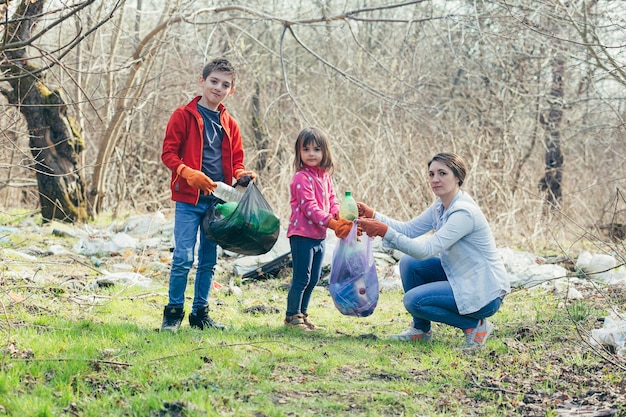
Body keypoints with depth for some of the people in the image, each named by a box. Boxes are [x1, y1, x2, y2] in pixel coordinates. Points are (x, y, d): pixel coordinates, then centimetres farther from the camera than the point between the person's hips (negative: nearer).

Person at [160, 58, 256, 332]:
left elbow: (235, 160, 19)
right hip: (189, 199, -5)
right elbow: (168, 153, -5)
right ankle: (173, 313, 3)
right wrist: (188, 173, -21)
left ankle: (200, 314, 19)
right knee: (184, 258, -9)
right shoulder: (184, 115, -2)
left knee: (209, 260, 10)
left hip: (218, 200, 5)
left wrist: (241, 174, -4)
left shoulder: (229, 124, 13)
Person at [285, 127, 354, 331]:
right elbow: (309, 207, -21)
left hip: (320, 236, 8)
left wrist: (339, 217, -10)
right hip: (302, 235, -8)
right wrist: (330, 222, -29)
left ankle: (302, 314, 25)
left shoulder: (325, 176, 11)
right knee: (301, 278, -4)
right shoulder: (302, 178, -15)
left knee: (313, 279, 14)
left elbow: (332, 200, 12)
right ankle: (292, 316, 6)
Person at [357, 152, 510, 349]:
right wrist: (372, 215, -6)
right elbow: (409, 229, 6)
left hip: (485, 293, -9)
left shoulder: (464, 212, -25)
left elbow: (426, 250, -30)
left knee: (414, 301, -17)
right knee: (409, 263, 1)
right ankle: (421, 330, 13)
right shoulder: (441, 206, 4)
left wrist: (385, 231, -36)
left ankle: (475, 325, -3)